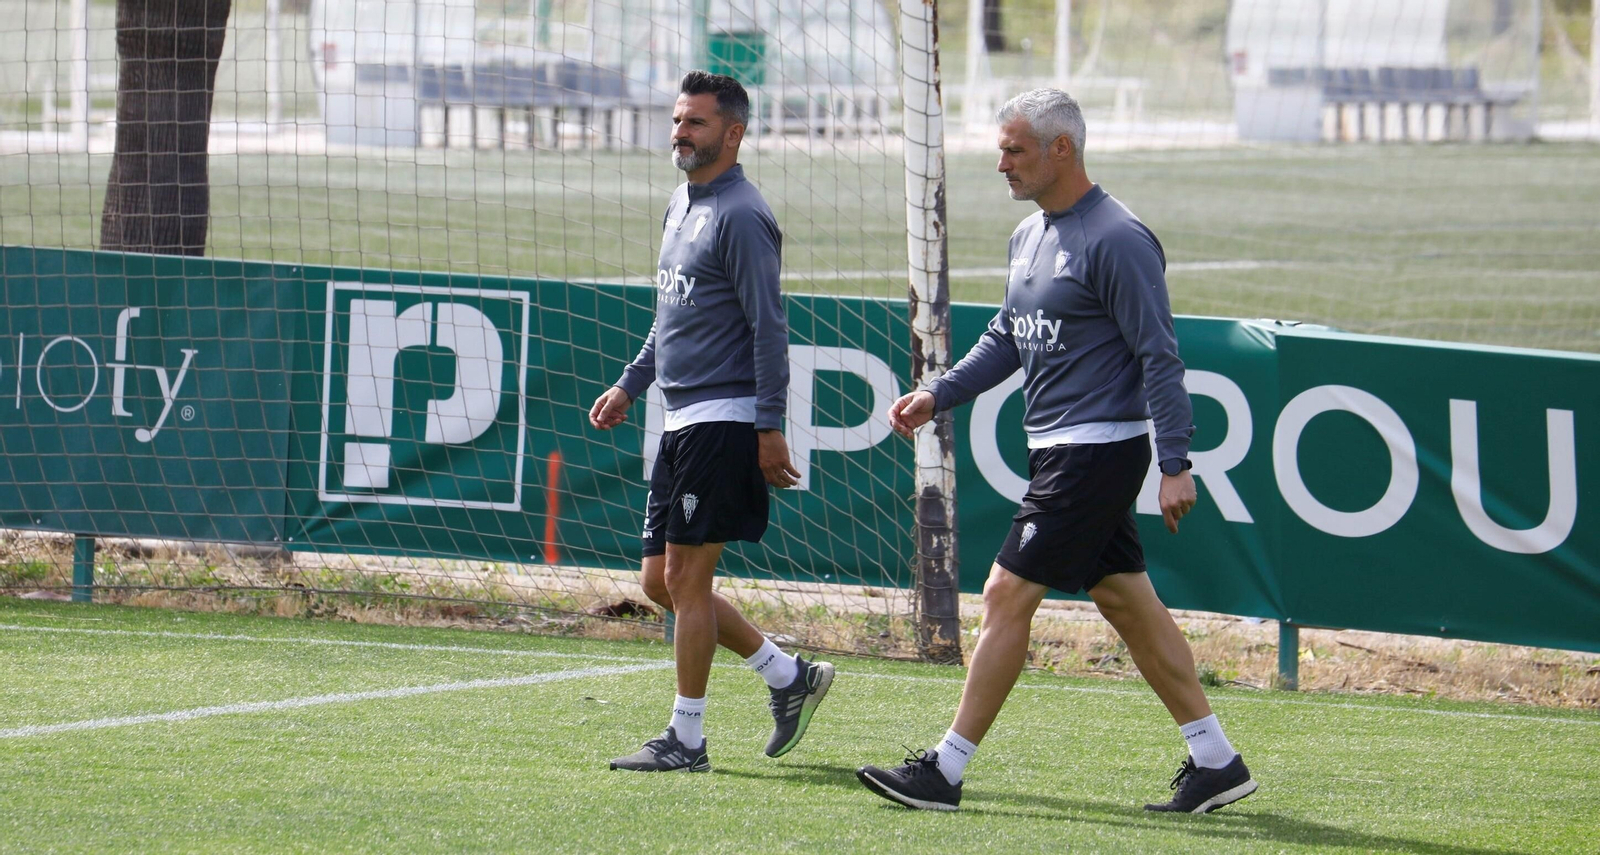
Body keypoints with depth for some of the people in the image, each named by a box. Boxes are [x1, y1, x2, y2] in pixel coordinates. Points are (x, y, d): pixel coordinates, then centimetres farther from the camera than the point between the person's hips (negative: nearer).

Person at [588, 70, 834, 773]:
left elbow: (769, 328, -15)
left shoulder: (741, 217, -12)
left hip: (724, 420, -10)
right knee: (662, 581, 10)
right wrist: (630, 385, 24)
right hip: (682, 423, 10)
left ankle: (686, 740, -1)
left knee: (686, 578, -7)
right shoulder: (681, 204, 16)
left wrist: (770, 428, -19)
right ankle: (791, 677, 19)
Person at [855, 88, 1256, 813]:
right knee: (1126, 601, 11)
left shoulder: (1116, 241, -15)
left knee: (1007, 595, -8)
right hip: (1057, 449, 10)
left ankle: (945, 772, -5)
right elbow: (1006, 339, 22)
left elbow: (1159, 357, -17)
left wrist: (1175, 466, -20)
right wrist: (937, 395, 10)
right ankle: (1215, 761, 16)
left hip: (1098, 449, -10)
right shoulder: (1030, 235, 13)